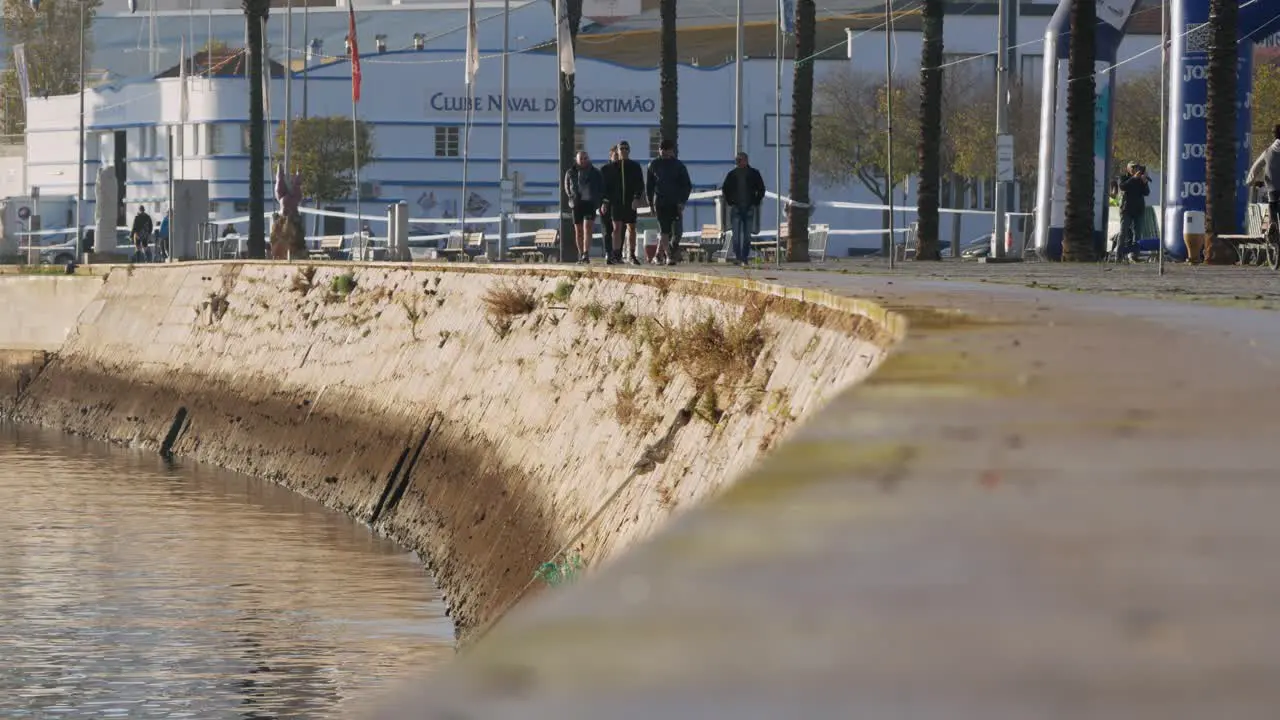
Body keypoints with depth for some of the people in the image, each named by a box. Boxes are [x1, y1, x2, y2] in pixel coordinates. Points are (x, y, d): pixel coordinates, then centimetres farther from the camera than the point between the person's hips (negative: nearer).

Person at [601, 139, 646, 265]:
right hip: (616, 202, -1)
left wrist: (637, 198, -13)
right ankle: (616, 255, -11)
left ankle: (632, 255, 13)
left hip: (630, 203, 1)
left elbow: (640, 184, 0)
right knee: (617, 228, -9)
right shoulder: (611, 167, 7)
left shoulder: (635, 167, 6)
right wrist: (606, 201, 1)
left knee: (631, 228, 5)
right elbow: (606, 185, 8)